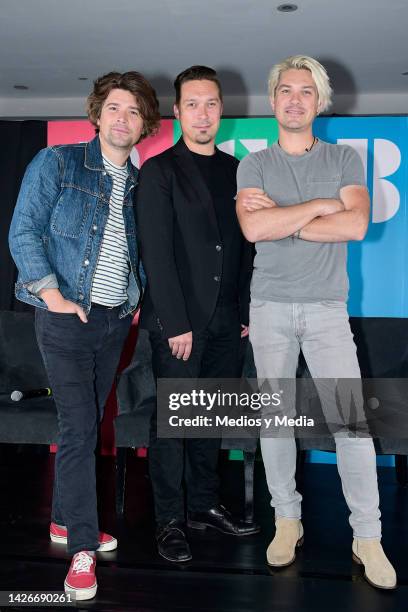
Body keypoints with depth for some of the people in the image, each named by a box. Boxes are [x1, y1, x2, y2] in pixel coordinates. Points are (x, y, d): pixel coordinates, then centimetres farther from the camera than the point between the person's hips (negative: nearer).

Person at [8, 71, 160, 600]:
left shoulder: (141, 182, 10)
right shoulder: (57, 163, -3)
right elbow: (24, 231, -8)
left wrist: (138, 297, 3)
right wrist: (52, 293, -15)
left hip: (116, 319, 5)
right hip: (67, 317, -5)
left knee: (88, 425, 14)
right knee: (79, 428, -6)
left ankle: (65, 520, 31)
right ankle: (83, 547, 6)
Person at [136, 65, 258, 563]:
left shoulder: (235, 170, 12)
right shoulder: (159, 171, -3)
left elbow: (244, 246, 13)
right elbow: (156, 253, -10)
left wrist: (246, 310, 6)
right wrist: (176, 324, -14)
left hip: (226, 320, 5)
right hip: (179, 321, -5)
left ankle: (204, 505, 27)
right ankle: (169, 520, 15)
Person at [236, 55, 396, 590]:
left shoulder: (344, 159, 8)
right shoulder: (254, 164, 7)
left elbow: (356, 226, -10)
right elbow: (253, 229, -12)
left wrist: (281, 218, -9)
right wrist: (320, 205, -7)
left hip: (327, 308, 0)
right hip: (270, 305, 1)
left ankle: (368, 537, 9)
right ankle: (287, 519, 22)